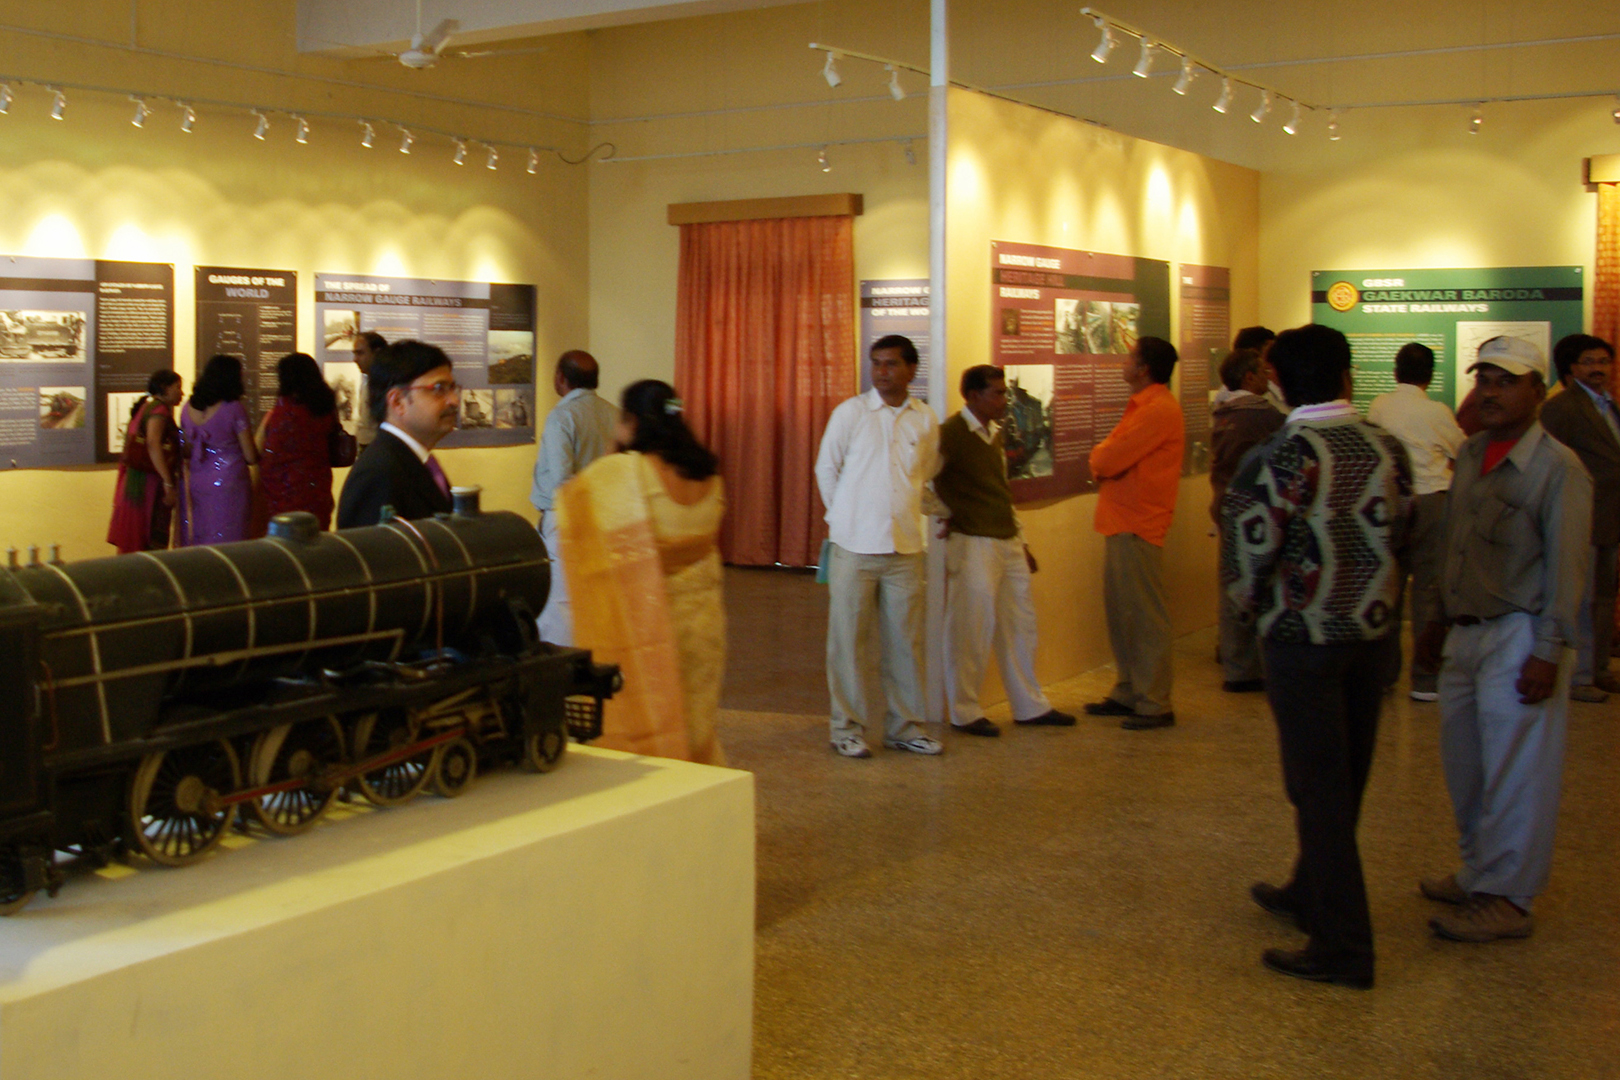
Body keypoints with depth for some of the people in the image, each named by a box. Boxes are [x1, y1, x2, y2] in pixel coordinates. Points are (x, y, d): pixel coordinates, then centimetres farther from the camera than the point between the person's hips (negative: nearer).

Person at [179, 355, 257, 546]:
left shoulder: (189, 408, 5)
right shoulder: (234, 409, -12)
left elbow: (187, 453, 12)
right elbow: (251, 457, -10)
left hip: (196, 484, 6)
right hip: (228, 484, -6)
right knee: (226, 544, -2)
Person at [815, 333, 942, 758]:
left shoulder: (926, 420, 5)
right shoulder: (850, 412, -1)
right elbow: (826, 468, 7)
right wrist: (843, 517, 8)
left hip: (905, 547, 2)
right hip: (854, 546, -2)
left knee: (905, 639, 7)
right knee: (849, 638, 2)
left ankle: (904, 726, 18)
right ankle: (847, 727, 12)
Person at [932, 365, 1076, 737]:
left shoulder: (994, 433, 15)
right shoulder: (952, 433, -11)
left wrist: (1020, 541, 20)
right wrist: (947, 515, -12)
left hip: (1007, 542, 9)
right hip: (973, 543, -9)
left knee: (1020, 622, 13)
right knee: (971, 627, -2)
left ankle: (1030, 706, 24)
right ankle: (964, 712, 9)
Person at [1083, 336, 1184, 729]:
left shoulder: (1159, 410, -16)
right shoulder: (1144, 405, 19)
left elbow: (1110, 460, -20)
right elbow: (1111, 458, 17)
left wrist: (1099, 456, 1)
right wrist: (1105, 459, -4)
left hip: (1138, 526, -10)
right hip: (1123, 521, 10)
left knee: (1145, 615, -5)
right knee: (1120, 610, 14)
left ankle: (1154, 705, 0)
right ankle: (1128, 693, 23)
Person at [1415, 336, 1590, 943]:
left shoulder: (1557, 467, -12)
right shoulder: (1470, 454, 10)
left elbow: (1565, 567, -13)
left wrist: (1549, 652, -16)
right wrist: (1442, 619, 20)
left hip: (1519, 637, -7)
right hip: (1467, 633, 7)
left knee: (1515, 773, 0)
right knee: (1464, 763, 15)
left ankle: (1506, 898, 9)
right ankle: (1478, 873, 30)